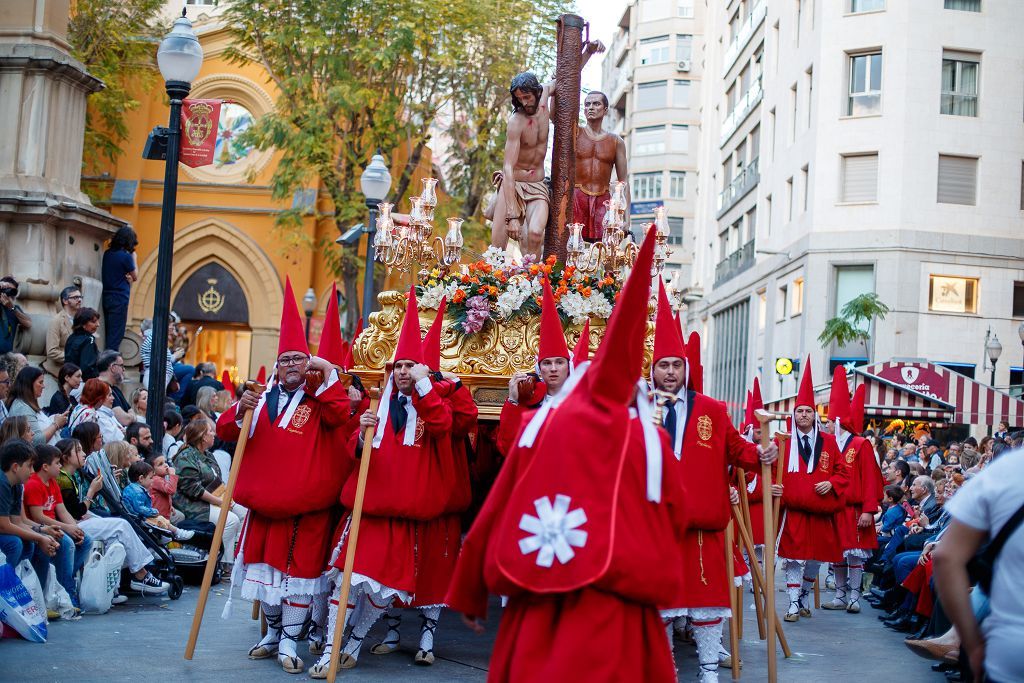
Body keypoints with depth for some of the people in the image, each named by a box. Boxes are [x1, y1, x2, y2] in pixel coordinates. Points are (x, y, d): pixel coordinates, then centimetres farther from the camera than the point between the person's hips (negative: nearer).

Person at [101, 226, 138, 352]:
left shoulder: (107, 253, 8)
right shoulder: (126, 256, -13)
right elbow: (135, 277, -1)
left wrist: (126, 277, 0)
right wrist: (134, 258, 7)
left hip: (107, 297, 7)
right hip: (120, 299, -7)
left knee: (108, 331, 12)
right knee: (116, 333, -5)